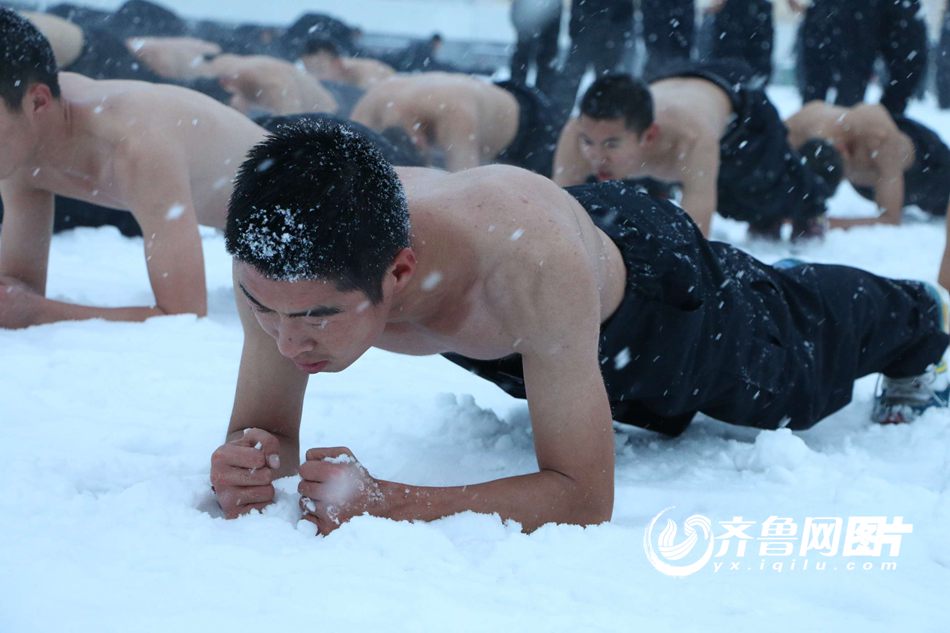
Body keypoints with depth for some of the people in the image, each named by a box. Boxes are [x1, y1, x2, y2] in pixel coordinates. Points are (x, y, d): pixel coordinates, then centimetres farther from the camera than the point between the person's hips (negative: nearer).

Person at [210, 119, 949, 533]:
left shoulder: (534, 262, -52)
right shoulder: (277, 263, -38)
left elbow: (585, 499, -46)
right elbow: (266, 432, -23)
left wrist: (383, 502, -57)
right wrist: (249, 462, -48)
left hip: (650, 272, -4)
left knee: (806, 337, 28)